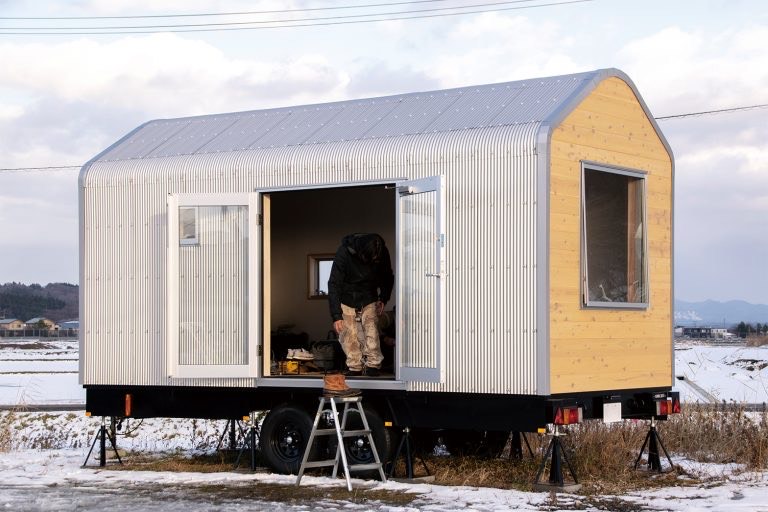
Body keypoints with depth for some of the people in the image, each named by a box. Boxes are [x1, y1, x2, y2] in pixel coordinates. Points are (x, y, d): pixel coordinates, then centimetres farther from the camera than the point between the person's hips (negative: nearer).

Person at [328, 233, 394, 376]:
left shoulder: (382, 253, -18)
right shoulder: (344, 252, -28)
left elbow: (388, 278, 6)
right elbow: (334, 284, -26)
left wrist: (383, 299, -4)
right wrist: (336, 315, -31)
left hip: (369, 299, 2)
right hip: (347, 299, -1)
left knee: (371, 329, -15)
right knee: (348, 334, -9)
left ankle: (373, 364, -10)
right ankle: (354, 367, 1)